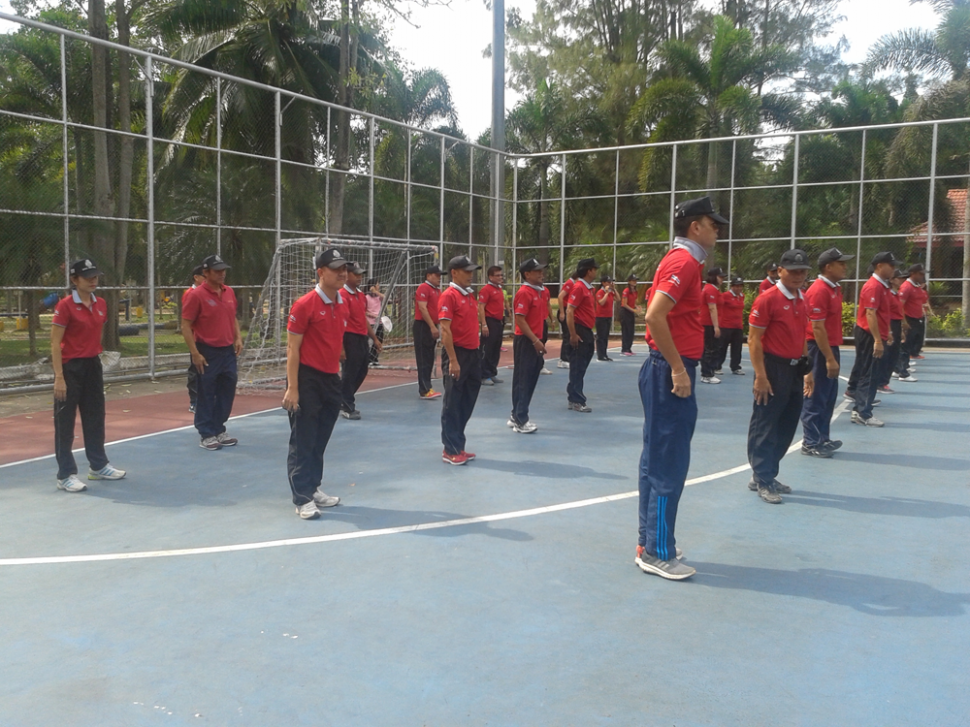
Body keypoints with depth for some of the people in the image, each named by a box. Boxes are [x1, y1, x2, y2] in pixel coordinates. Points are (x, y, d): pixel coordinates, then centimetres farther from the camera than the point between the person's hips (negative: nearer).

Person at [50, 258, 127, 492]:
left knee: (95, 416, 15)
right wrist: (59, 377, -19)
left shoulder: (101, 304, 6)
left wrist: (95, 357, 17)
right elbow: (55, 343, -14)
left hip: (93, 365, 7)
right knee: (65, 422, 1)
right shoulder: (65, 305, -13)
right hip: (70, 367, -7)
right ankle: (65, 475, 8)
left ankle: (98, 466, 29)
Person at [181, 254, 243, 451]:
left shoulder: (229, 292, 8)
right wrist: (195, 353, -15)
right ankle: (207, 435, 12)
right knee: (206, 395, 2)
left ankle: (219, 431, 26)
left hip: (228, 351, 6)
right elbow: (186, 327, -10)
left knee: (227, 393, 12)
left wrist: (238, 338, 6)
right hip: (207, 353, -6)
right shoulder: (197, 295, -11)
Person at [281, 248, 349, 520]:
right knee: (303, 441, -1)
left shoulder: (343, 306, 8)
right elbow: (292, 348, -13)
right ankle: (303, 498, 6)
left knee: (320, 440, 16)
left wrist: (337, 377, 16)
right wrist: (292, 388, -17)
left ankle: (314, 488, 28)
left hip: (331, 379, 7)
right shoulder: (305, 305, -13)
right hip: (307, 378, -7)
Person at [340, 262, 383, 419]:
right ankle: (347, 407, 12)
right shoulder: (343, 295, -14)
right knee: (349, 374, 0)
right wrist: (341, 346, -23)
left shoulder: (361, 295, 13)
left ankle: (346, 401, 32)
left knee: (361, 372, 16)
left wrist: (374, 338, 22)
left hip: (363, 338, 9)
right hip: (350, 339, -9)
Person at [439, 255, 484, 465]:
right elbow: (445, 330, -17)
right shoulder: (449, 296, -11)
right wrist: (453, 360, -21)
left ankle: (457, 446, 23)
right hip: (457, 353, -8)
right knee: (452, 404, -1)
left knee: (467, 402, 13)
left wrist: (476, 354, 15)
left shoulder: (470, 295, 14)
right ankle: (450, 450, 7)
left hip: (472, 353, 9)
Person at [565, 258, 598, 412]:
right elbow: (569, 311, -21)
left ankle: (572, 392, 27)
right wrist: (573, 334, -23)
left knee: (581, 365, 16)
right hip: (580, 331, -9)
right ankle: (576, 401, 4)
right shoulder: (578, 287, -15)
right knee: (578, 366, -3)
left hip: (587, 331, 9)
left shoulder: (588, 288, 14)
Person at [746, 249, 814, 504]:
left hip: (795, 370, 8)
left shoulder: (803, 301, 11)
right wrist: (760, 376, -19)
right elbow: (754, 340, -15)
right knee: (765, 427, 0)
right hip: (773, 369, -8)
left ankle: (765, 475, 25)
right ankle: (763, 480, 9)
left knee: (786, 427, 14)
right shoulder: (767, 299, -13)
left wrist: (808, 371, 16)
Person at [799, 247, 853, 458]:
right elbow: (817, 328, -22)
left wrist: (834, 354, 18)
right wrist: (829, 358, -22)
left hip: (831, 346, 10)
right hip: (819, 348, -10)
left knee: (829, 396, 15)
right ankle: (810, 443, 5)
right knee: (816, 397, -3)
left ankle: (822, 438, 24)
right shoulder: (819, 291, -19)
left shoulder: (834, 288, 11)